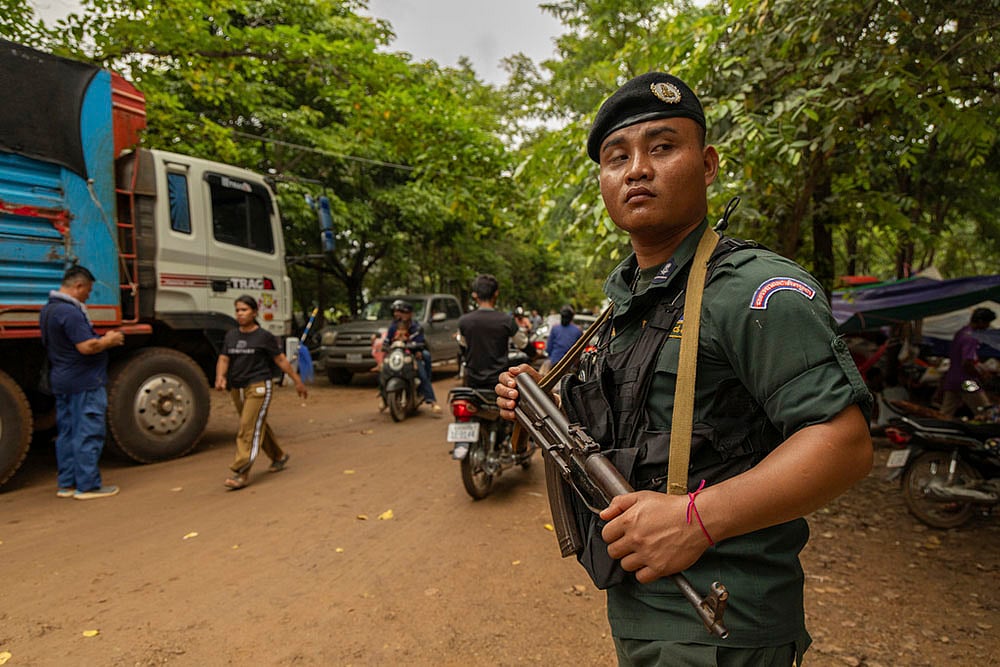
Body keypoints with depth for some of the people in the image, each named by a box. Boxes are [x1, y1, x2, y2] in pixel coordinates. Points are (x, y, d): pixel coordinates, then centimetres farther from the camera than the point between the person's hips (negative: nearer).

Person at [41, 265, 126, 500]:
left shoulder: (48, 309, 13)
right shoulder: (70, 312, -19)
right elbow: (87, 347, -25)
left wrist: (102, 339, 12)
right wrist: (110, 340, -8)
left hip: (62, 382, 10)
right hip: (85, 383, -10)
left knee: (67, 434, 14)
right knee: (88, 435, -3)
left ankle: (66, 484, 21)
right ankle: (87, 486, 2)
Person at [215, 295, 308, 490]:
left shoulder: (264, 337, -5)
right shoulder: (231, 335, 11)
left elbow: (281, 360, -3)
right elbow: (223, 359, 5)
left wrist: (298, 381, -1)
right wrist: (220, 377, -16)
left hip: (258, 387, -6)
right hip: (237, 388, 7)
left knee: (249, 429, -12)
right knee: (258, 426, 17)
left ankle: (241, 472, -11)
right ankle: (279, 457, 34)